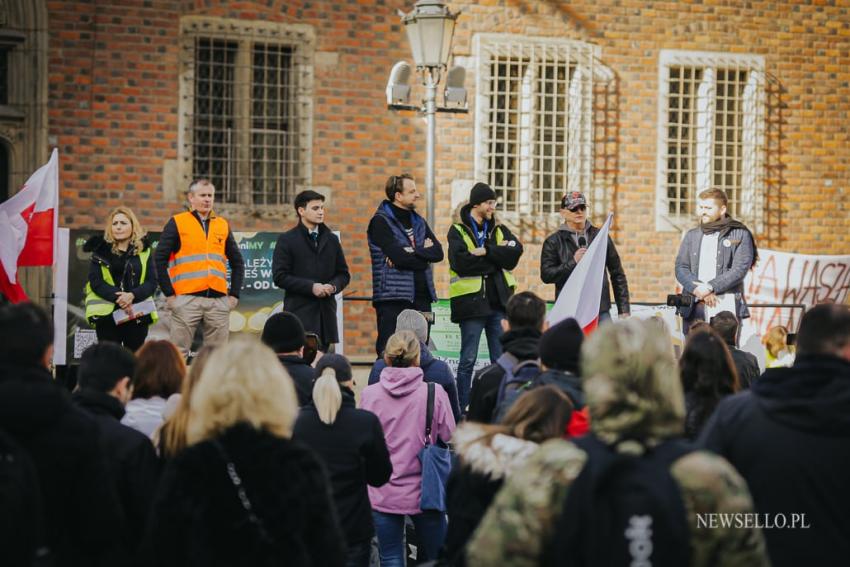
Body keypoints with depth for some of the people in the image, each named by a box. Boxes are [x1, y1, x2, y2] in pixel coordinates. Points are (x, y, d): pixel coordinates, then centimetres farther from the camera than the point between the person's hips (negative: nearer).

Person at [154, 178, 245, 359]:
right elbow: (160, 259, 0)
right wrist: (169, 294, -6)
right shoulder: (177, 223, 5)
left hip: (218, 300, 4)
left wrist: (234, 294, 10)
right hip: (186, 299, -4)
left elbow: (237, 262, 21)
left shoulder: (223, 225, 16)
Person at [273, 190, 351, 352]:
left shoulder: (331, 239, 17)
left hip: (326, 313, 5)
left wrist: (333, 286, -4)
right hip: (299, 313, -5)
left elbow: (343, 273, 19)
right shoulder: (287, 240, 2)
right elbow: (280, 277, -6)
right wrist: (311, 287, -13)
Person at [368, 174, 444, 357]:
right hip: (393, 298, -7)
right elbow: (400, 257, -18)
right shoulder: (381, 222, -6)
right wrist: (424, 254, -3)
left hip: (421, 297, 7)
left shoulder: (418, 221, 16)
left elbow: (438, 253, 3)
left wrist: (413, 252, -13)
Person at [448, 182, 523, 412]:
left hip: (499, 301, 5)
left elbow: (515, 253, -4)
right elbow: (461, 262, -18)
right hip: (471, 301, -5)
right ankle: (462, 408, 7)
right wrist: (497, 257, -10)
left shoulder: (499, 229, 13)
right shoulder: (458, 230, -2)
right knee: (468, 359, 1)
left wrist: (486, 251, -15)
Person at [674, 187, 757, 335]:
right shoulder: (691, 235, 17)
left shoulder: (740, 235, 5)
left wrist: (709, 287, -13)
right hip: (693, 307, 4)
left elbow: (740, 269, -5)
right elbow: (680, 268, 8)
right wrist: (698, 289, -10)